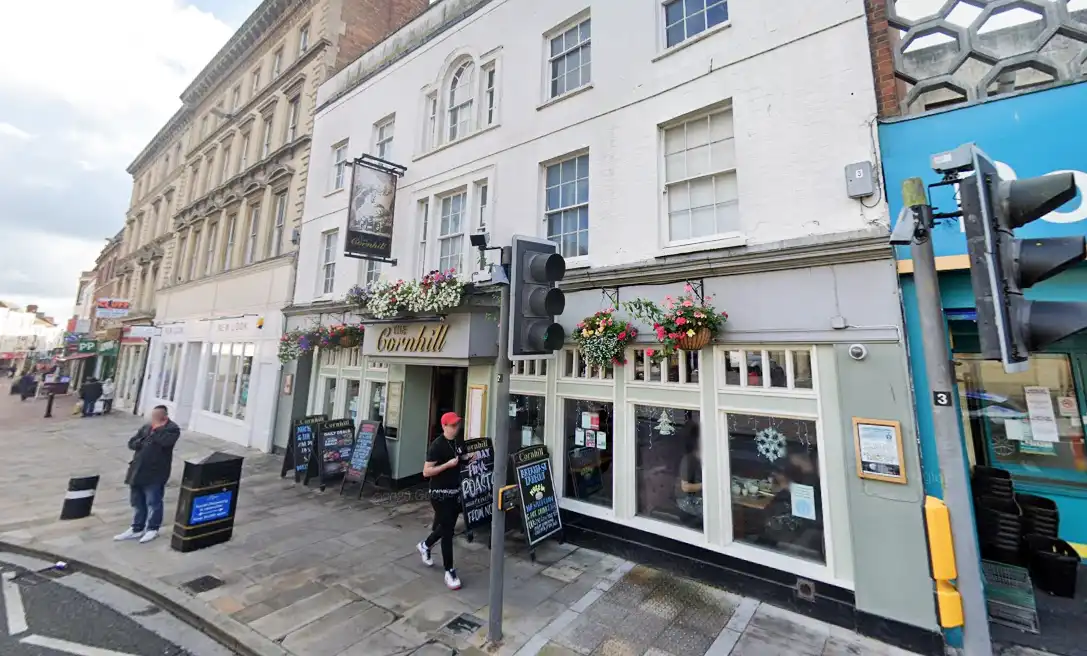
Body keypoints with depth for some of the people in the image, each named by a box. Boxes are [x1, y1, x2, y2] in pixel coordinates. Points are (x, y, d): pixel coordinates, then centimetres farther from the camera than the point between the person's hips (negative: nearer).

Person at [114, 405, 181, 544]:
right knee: (137, 502, 17)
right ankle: (136, 529, 31)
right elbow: (131, 443, 10)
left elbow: (166, 441, -29)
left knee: (153, 502, 4)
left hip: (155, 473, -7)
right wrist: (142, 442, -11)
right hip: (138, 470, 7)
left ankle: (152, 529, 18)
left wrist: (157, 430, -16)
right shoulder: (146, 427, 9)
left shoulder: (172, 429, -11)